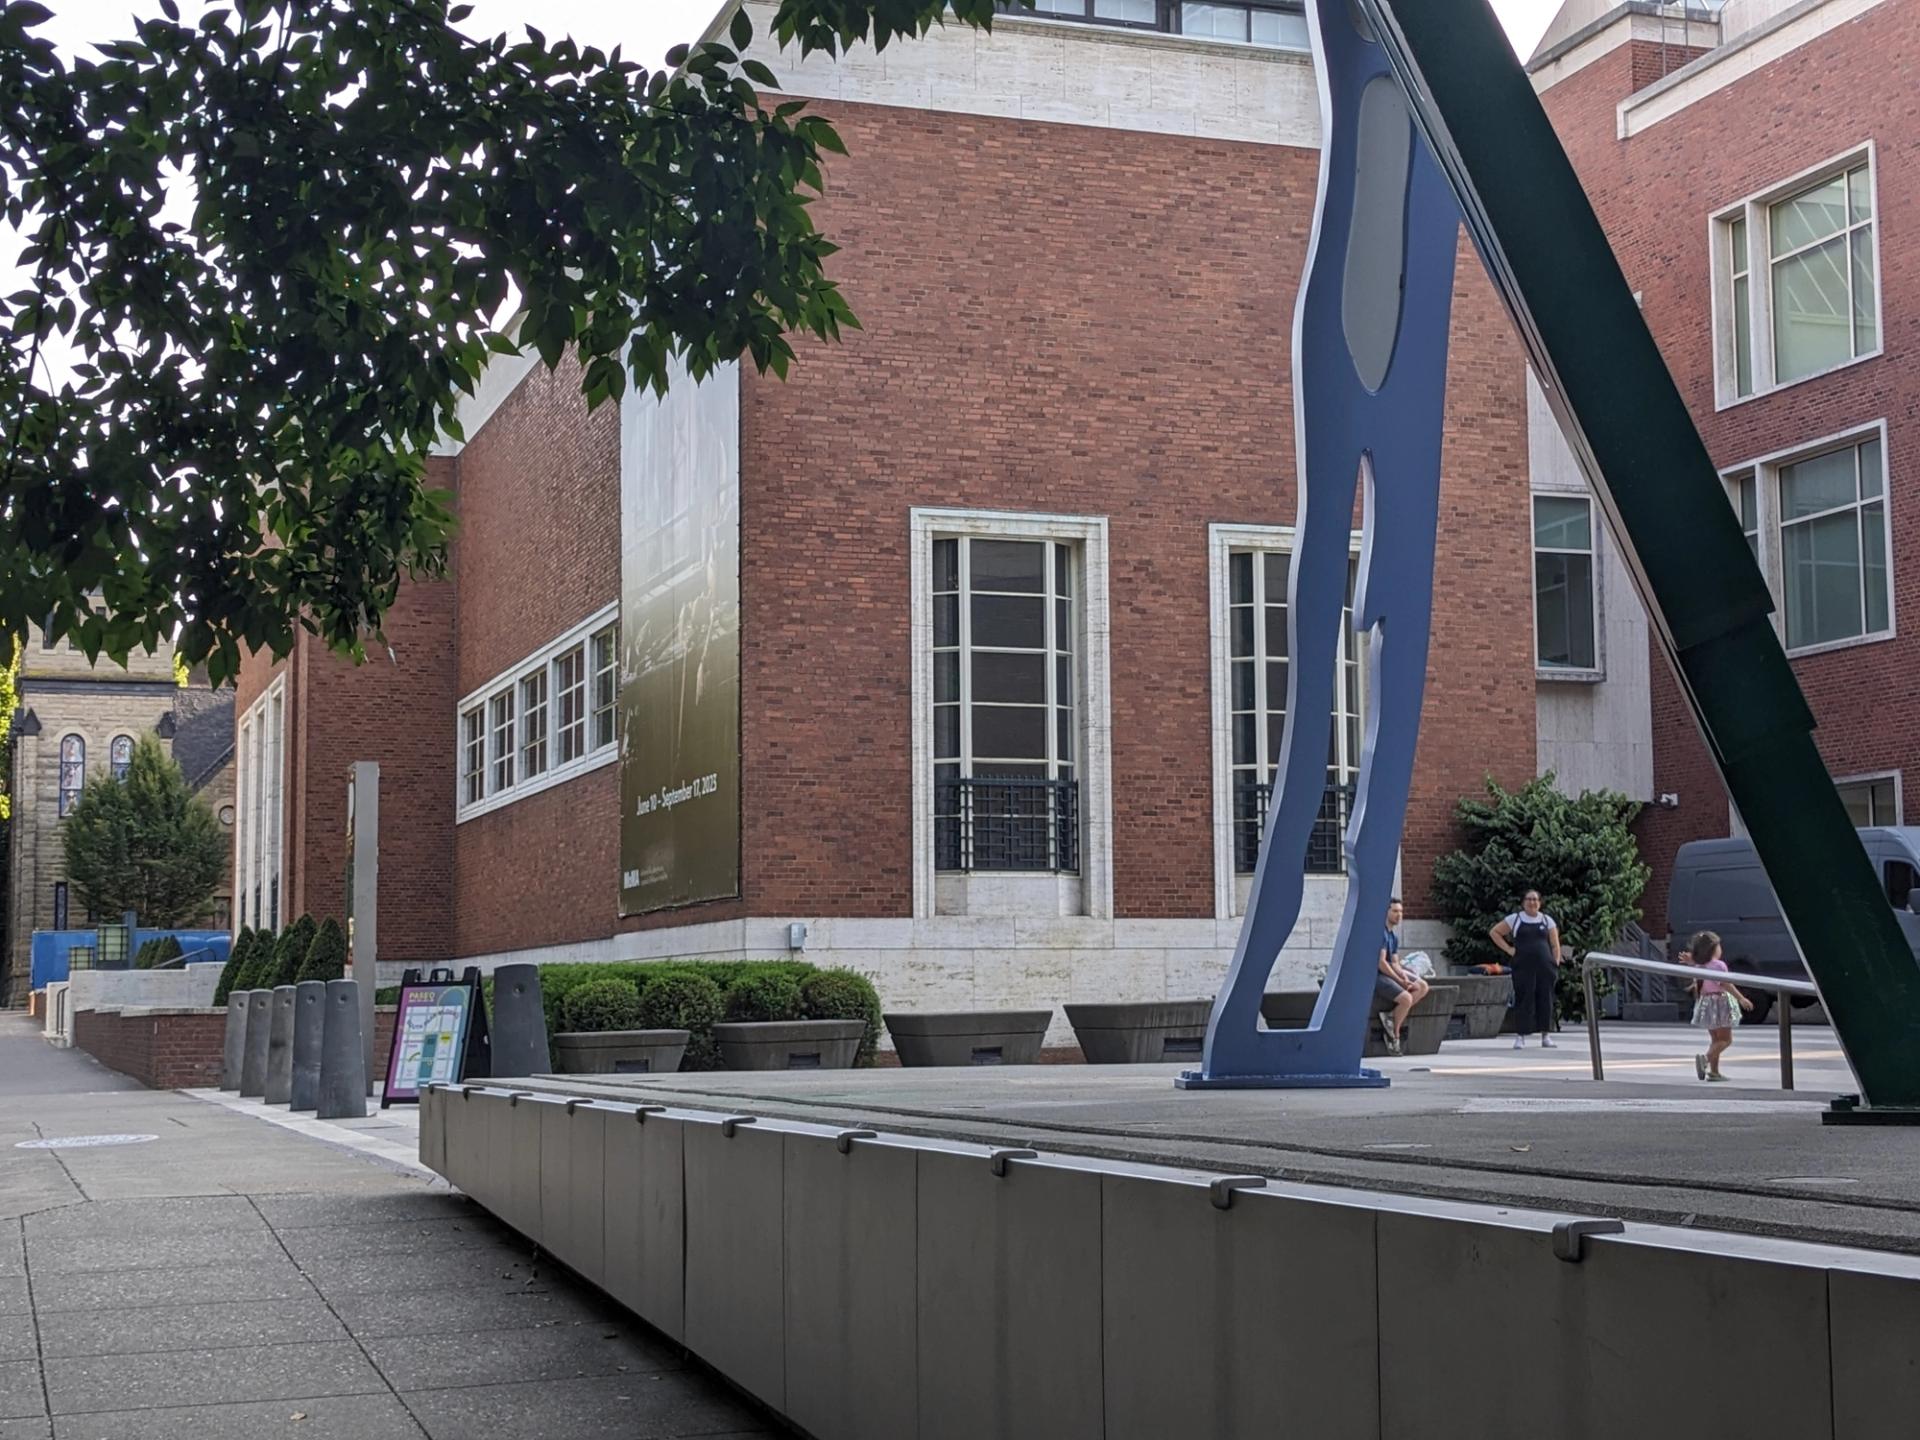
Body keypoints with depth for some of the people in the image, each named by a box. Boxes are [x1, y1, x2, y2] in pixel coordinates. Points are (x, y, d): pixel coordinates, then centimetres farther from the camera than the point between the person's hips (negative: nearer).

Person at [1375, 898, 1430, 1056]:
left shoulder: (1394, 935, 16)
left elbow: (1395, 963, 13)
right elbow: (1381, 962, -19)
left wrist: (1405, 978, -7)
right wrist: (1400, 981, -14)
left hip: (1390, 973, 10)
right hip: (1376, 976, -10)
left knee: (1423, 987, -3)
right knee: (1406, 998, -27)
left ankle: (1390, 1016, -8)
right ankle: (1394, 1034, -5)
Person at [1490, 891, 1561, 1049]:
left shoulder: (1547, 920, 11)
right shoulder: (1515, 919, 7)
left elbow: (1555, 945, 11)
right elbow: (1494, 932, 10)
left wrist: (1556, 965, 1)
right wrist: (1508, 949, 1)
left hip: (1545, 967, 2)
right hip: (1523, 967, -2)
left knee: (1545, 1000, 1)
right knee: (1523, 1000, -4)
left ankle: (1546, 1035, 10)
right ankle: (1520, 1037, -1)